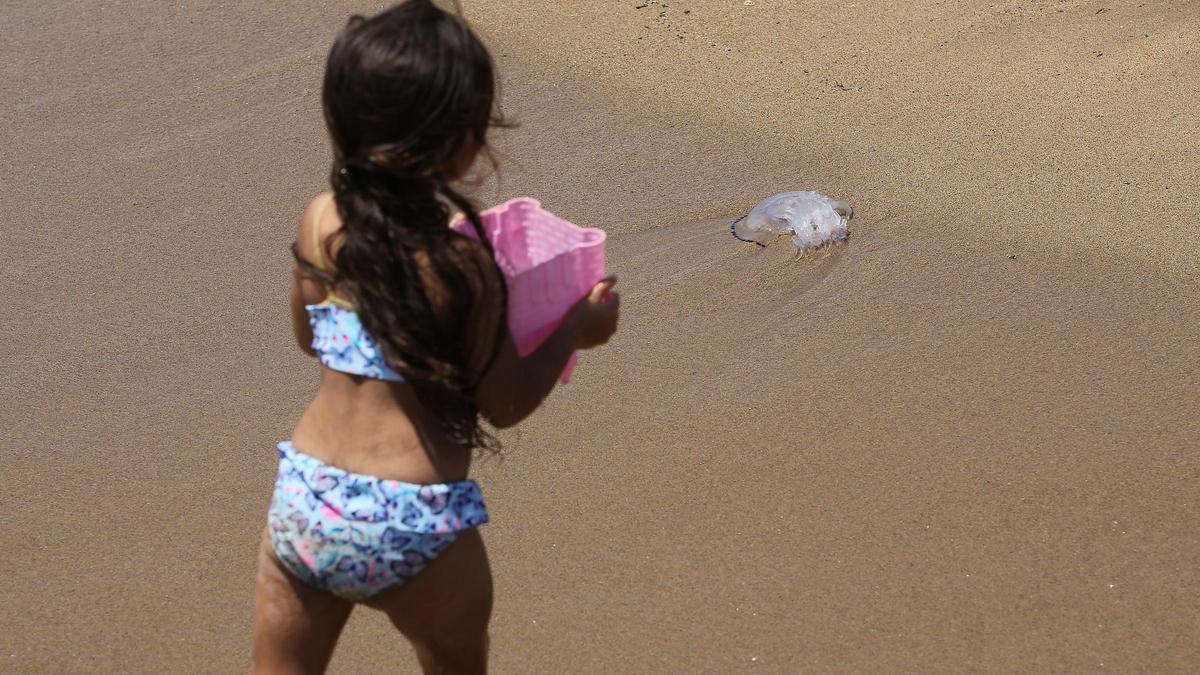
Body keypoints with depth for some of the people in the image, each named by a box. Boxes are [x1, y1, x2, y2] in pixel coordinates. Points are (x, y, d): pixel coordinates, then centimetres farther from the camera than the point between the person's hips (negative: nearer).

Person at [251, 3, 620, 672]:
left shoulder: (320, 221, -2)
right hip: (413, 526, -3)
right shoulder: (460, 256, -15)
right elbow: (505, 404, -6)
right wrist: (579, 327, 9)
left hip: (302, 504, 4)